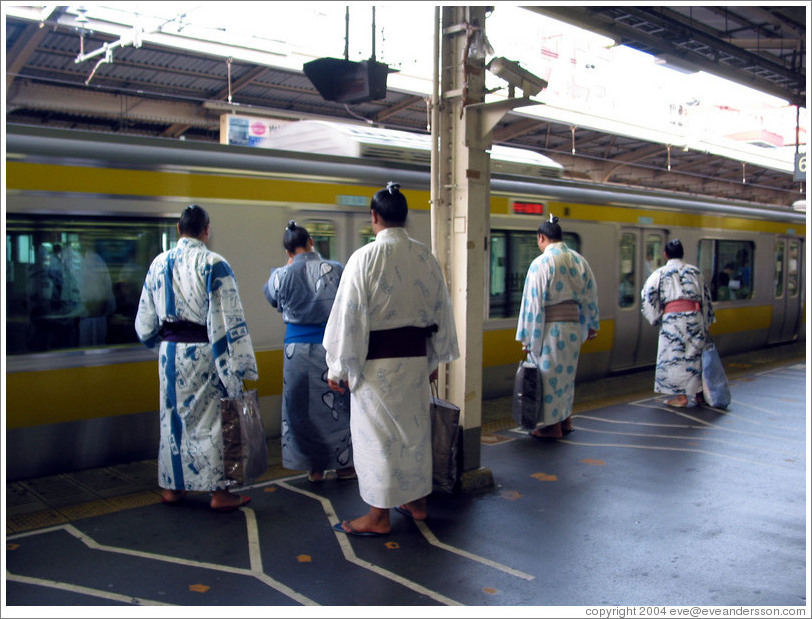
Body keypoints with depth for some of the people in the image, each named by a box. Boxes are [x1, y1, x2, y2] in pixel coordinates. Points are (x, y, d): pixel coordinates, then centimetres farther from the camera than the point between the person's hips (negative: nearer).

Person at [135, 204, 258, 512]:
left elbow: (146, 318, 11)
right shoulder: (213, 264, -12)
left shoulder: (159, 263, 5)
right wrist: (239, 365, -12)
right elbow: (229, 318, -15)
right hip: (204, 353, -5)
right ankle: (219, 492, 9)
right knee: (211, 418, 2)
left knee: (173, 415, 16)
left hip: (170, 351, 5)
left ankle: (171, 487, 26)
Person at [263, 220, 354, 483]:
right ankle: (342, 464, 20)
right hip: (330, 346, -1)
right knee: (336, 405, 11)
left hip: (297, 348, 1)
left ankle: (314, 467, 20)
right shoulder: (335, 270, -8)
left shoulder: (282, 276, -5)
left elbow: (271, 296, 16)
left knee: (302, 407, 13)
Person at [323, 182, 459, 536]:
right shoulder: (426, 258, 2)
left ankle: (378, 517, 14)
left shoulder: (365, 258, -14)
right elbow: (441, 311, 10)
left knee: (377, 433, 4)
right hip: (416, 357, 5)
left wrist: (339, 367, -5)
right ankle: (417, 502, 31)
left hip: (376, 361, -5)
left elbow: (349, 315, -13)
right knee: (414, 427, 17)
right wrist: (435, 358, 20)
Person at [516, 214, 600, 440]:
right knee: (567, 372, 19)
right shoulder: (579, 260, 5)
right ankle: (566, 420, 29)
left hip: (549, 327, -6)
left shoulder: (541, 263, -13)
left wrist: (527, 337, -8)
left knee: (549, 374, 4)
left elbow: (533, 302, -14)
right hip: (574, 325, 6)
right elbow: (591, 296, 11)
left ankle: (552, 426, 12)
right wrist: (592, 325, 22)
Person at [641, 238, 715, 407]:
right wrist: (706, 321, 22)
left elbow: (647, 296, -4)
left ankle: (681, 396, 1)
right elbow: (705, 297, 16)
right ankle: (699, 393, 20)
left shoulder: (660, 273, 4)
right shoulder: (695, 271, 14)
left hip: (673, 318, -4)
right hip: (695, 317, 4)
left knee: (675, 355, 2)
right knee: (695, 354, 13)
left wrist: (657, 317, 6)